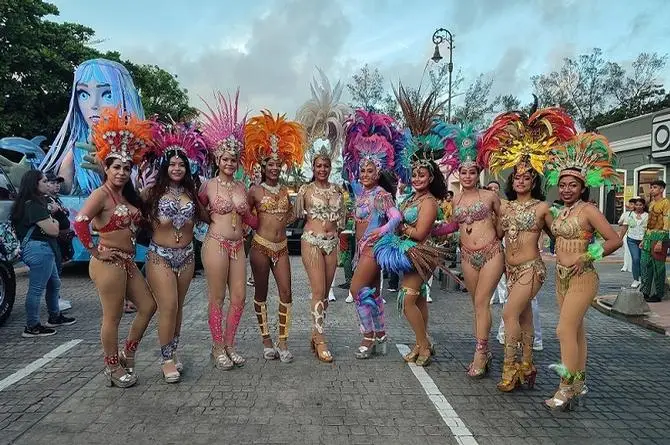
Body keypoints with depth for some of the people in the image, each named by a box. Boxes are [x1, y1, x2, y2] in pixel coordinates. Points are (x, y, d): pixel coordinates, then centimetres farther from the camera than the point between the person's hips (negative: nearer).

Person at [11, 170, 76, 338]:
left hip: (44, 248, 11)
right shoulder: (33, 205, -17)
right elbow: (53, 230, -17)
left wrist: (50, 217, 4)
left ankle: (55, 317, 33)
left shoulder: (35, 203, 16)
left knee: (54, 283, 21)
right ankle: (32, 327, 2)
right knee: (36, 289, -5)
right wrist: (54, 221, 3)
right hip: (38, 249, -11)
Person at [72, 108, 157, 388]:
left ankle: (127, 355, 29)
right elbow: (79, 222, -27)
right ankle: (113, 367, 20)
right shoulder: (101, 194, -14)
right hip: (108, 263, -9)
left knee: (148, 305, 13)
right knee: (112, 317, 3)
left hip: (128, 261, 9)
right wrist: (95, 252, -20)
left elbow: (136, 224, 16)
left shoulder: (127, 195, 12)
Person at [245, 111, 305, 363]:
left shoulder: (285, 191, 10)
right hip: (260, 246, -3)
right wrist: (259, 224, -1)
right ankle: (266, 340, 19)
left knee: (286, 292, -3)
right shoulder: (255, 191, -3)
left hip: (281, 247, 4)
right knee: (261, 293, 7)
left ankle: (283, 342, 6)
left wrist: (284, 222, 9)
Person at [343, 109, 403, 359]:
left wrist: (382, 231, -36)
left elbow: (396, 216, -22)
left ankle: (368, 338, 3)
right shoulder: (360, 190, 11)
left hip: (373, 247, -8)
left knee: (358, 290, -9)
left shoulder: (381, 194, -11)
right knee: (372, 292, 11)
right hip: (362, 248, 8)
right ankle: (381, 338, 21)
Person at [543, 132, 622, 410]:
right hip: (561, 277, 8)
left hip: (581, 278, -8)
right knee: (576, 329, 14)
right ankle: (579, 384, 24)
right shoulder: (561, 212, 11)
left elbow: (615, 241, -15)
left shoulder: (588, 210, -12)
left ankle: (566, 391, -1)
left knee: (565, 330, -10)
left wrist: (587, 257, -14)